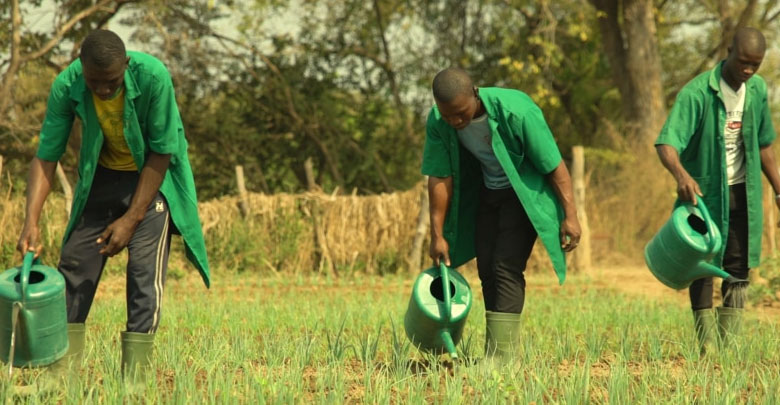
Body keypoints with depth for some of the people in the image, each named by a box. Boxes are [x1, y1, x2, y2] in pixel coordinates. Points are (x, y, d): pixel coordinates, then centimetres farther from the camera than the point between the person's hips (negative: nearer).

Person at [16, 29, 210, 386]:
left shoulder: (152, 76, -31)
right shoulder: (66, 86, -23)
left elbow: (161, 154, -22)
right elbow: (46, 156, -18)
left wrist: (131, 219, -23)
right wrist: (31, 221, -30)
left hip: (152, 174, -3)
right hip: (101, 175, 3)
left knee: (145, 269, -14)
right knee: (74, 262, -2)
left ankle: (133, 380, -12)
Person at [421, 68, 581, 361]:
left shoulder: (516, 111, -33)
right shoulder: (438, 123, -18)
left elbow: (555, 165, -24)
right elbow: (440, 177, -10)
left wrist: (570, 216, -22)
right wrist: (437, 235, -9)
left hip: (524, 191, -5)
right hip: (487, 191, 5)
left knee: (506, 267, -16)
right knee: (486, 268, 3)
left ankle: (502, 355, -17)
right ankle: (494, 355, 11)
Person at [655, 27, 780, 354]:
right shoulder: (697, 93, -19)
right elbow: (667, 144, -28)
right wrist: (682, 175, -47)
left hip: (743, 192, 5)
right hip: (704, 191, -5)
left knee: (738, 268, 5)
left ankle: (729, 342, 10)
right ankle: (706, 344, 0)